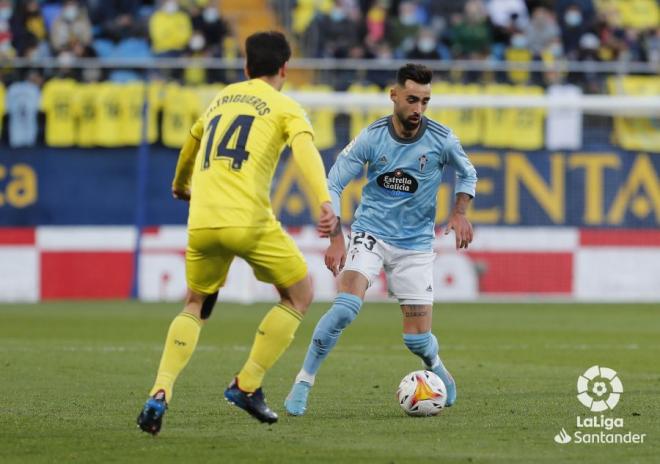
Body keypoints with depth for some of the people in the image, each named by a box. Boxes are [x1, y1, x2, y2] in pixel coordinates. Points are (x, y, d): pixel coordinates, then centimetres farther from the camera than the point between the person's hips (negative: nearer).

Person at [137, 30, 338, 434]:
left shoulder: (221, 100, 25)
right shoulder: (284, 108, 7)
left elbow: (192, 143, 43)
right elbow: (305, 150, -13)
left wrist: (180, 185, 63)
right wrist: (325, 201, -28)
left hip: (201, 221, 5)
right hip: (249, 220, -5)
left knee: (196, 307, 22)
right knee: (299, 295, 14)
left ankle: (161, 393, 1)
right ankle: (247, 386, 7)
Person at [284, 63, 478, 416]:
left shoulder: (441, 140, -9)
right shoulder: (371, 137, -11)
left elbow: (467, 175, 12)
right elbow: (332, 185, -5)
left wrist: (459, 213, -5)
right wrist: (335, 239, -14)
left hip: (415, 244, 1)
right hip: (370, 233, -1)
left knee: (418, 339, -2)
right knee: (346, 307, -26)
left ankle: (436, 368, 34)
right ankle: (303, 383, -15)